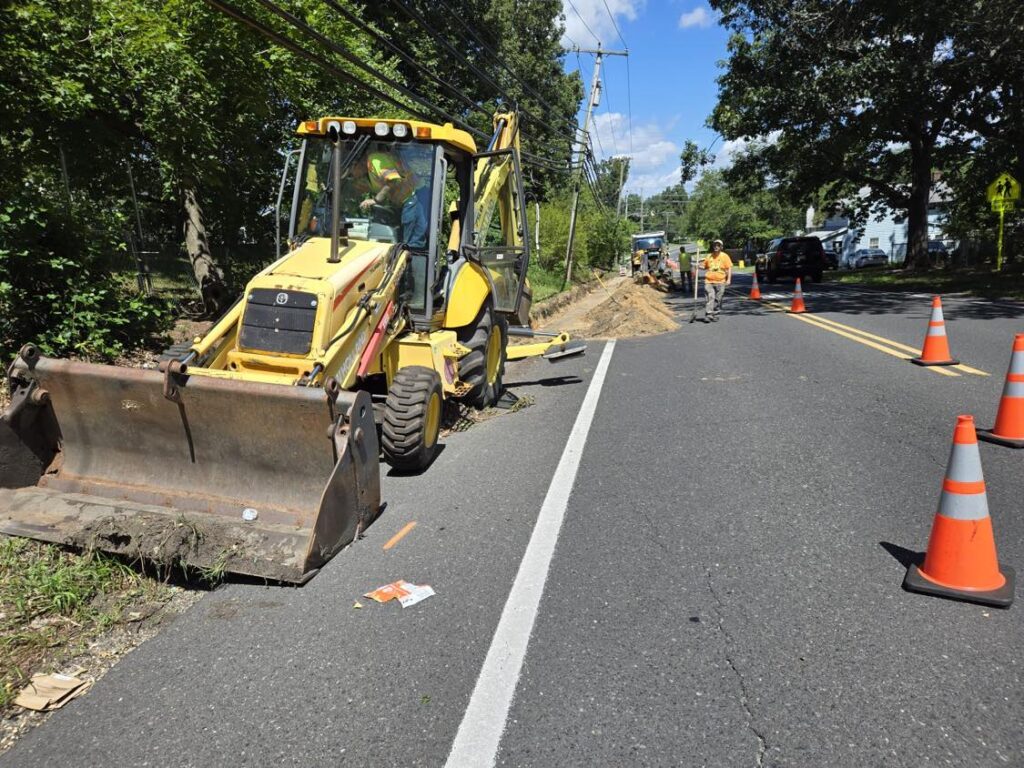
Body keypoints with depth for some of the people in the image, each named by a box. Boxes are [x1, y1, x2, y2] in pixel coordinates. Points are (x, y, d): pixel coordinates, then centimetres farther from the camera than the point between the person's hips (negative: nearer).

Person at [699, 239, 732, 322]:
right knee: (710, 298, -13)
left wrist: (729, 279, -8)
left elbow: (729, 268, 1)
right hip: (709, 281, 0)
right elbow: (704, 266, 22)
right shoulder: (709, 256, 10)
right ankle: (708, 315, -16)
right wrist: (699, 266, 0)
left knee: (718, 300, 5)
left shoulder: (724, 256, 3)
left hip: (720, 282, 0)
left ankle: (715, 315, 16)